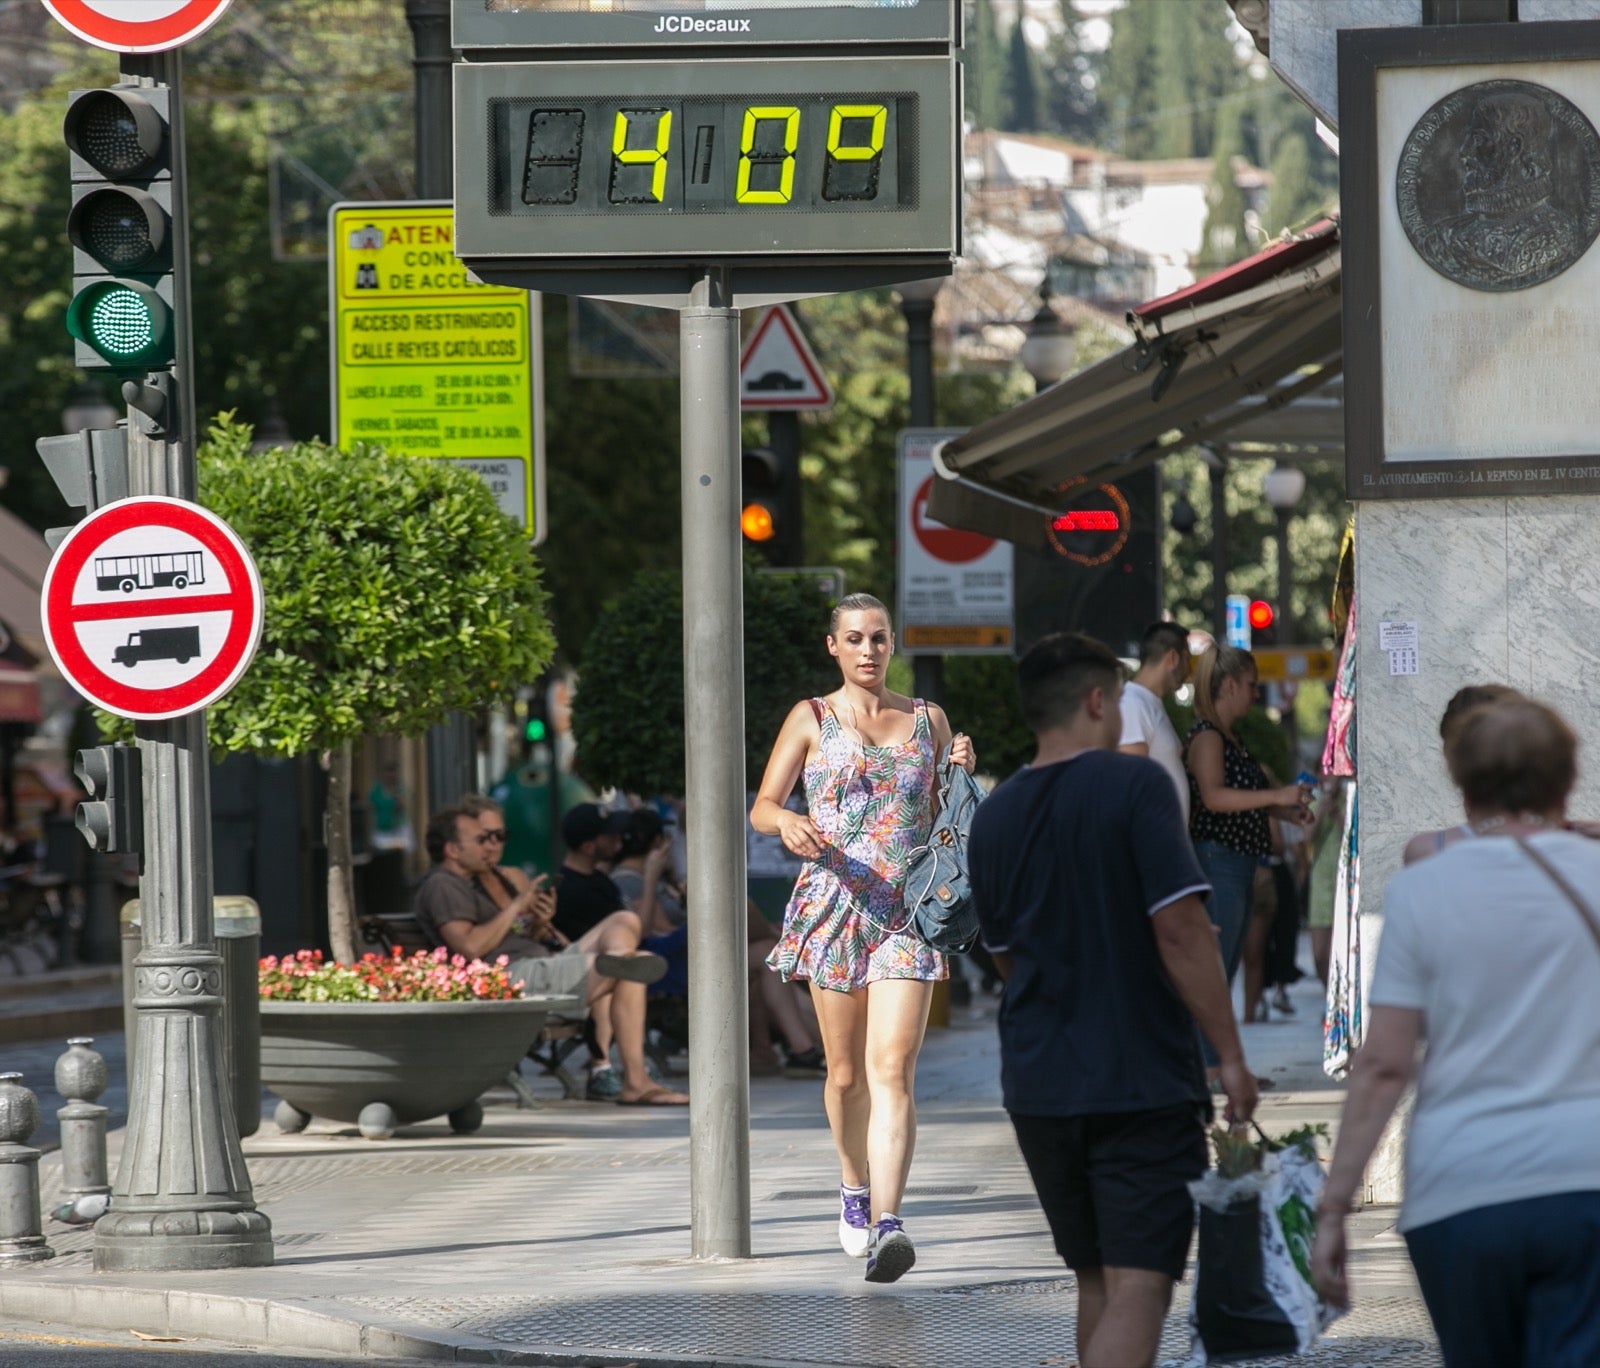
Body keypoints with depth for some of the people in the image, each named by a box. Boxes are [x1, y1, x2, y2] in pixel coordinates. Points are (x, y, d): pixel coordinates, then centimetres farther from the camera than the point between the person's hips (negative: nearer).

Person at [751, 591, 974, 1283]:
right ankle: (854, 1186, 37)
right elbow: (762, 806, 1)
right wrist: (788, 823, -21)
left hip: (909, 913, 0)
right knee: (847, 1072, 9)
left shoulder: (927, 719, 11)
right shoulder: (812, 718, 6)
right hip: (833, 907, 0)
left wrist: (962, 772, 0)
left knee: (892, 1069, -14)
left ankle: (887, 1224, -25)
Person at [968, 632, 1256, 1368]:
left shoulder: (994, 817, 9)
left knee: (1096, 1281, 18)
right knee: (1137, 1287, -10)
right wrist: (1229, 1055, -12)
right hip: (1143, 1082, -6)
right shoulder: (1133, 783, -9)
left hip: (1039, 1086, 6)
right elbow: (1179, 928, -16)